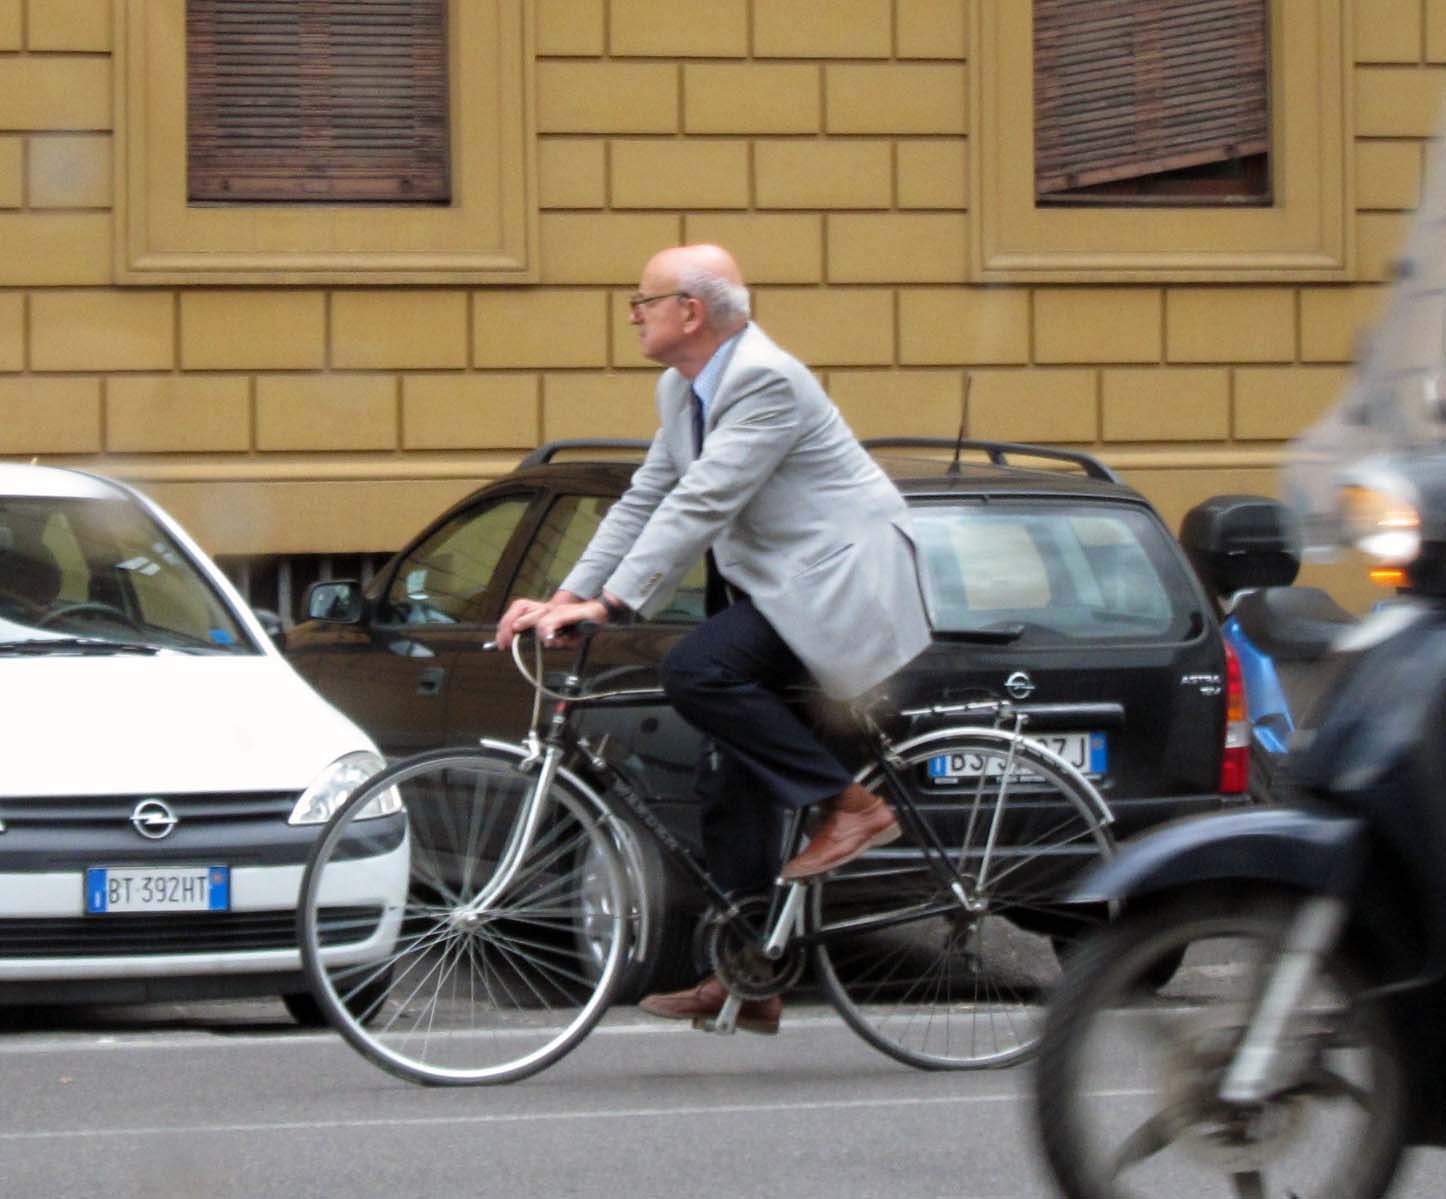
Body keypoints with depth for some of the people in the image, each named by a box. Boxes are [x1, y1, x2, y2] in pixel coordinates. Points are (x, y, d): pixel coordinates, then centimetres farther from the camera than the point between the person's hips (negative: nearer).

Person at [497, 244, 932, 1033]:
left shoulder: (766, 382, -19)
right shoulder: (682, 391, 12)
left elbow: (701, 504, -26)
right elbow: (646, 501, 13)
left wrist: (611, 604, -29)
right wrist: (565, 598, 3)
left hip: (837, 584, -10)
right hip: (773, 588, 10)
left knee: (697, 672, -28)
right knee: (736, 790, 7)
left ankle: (851, 803, -17)